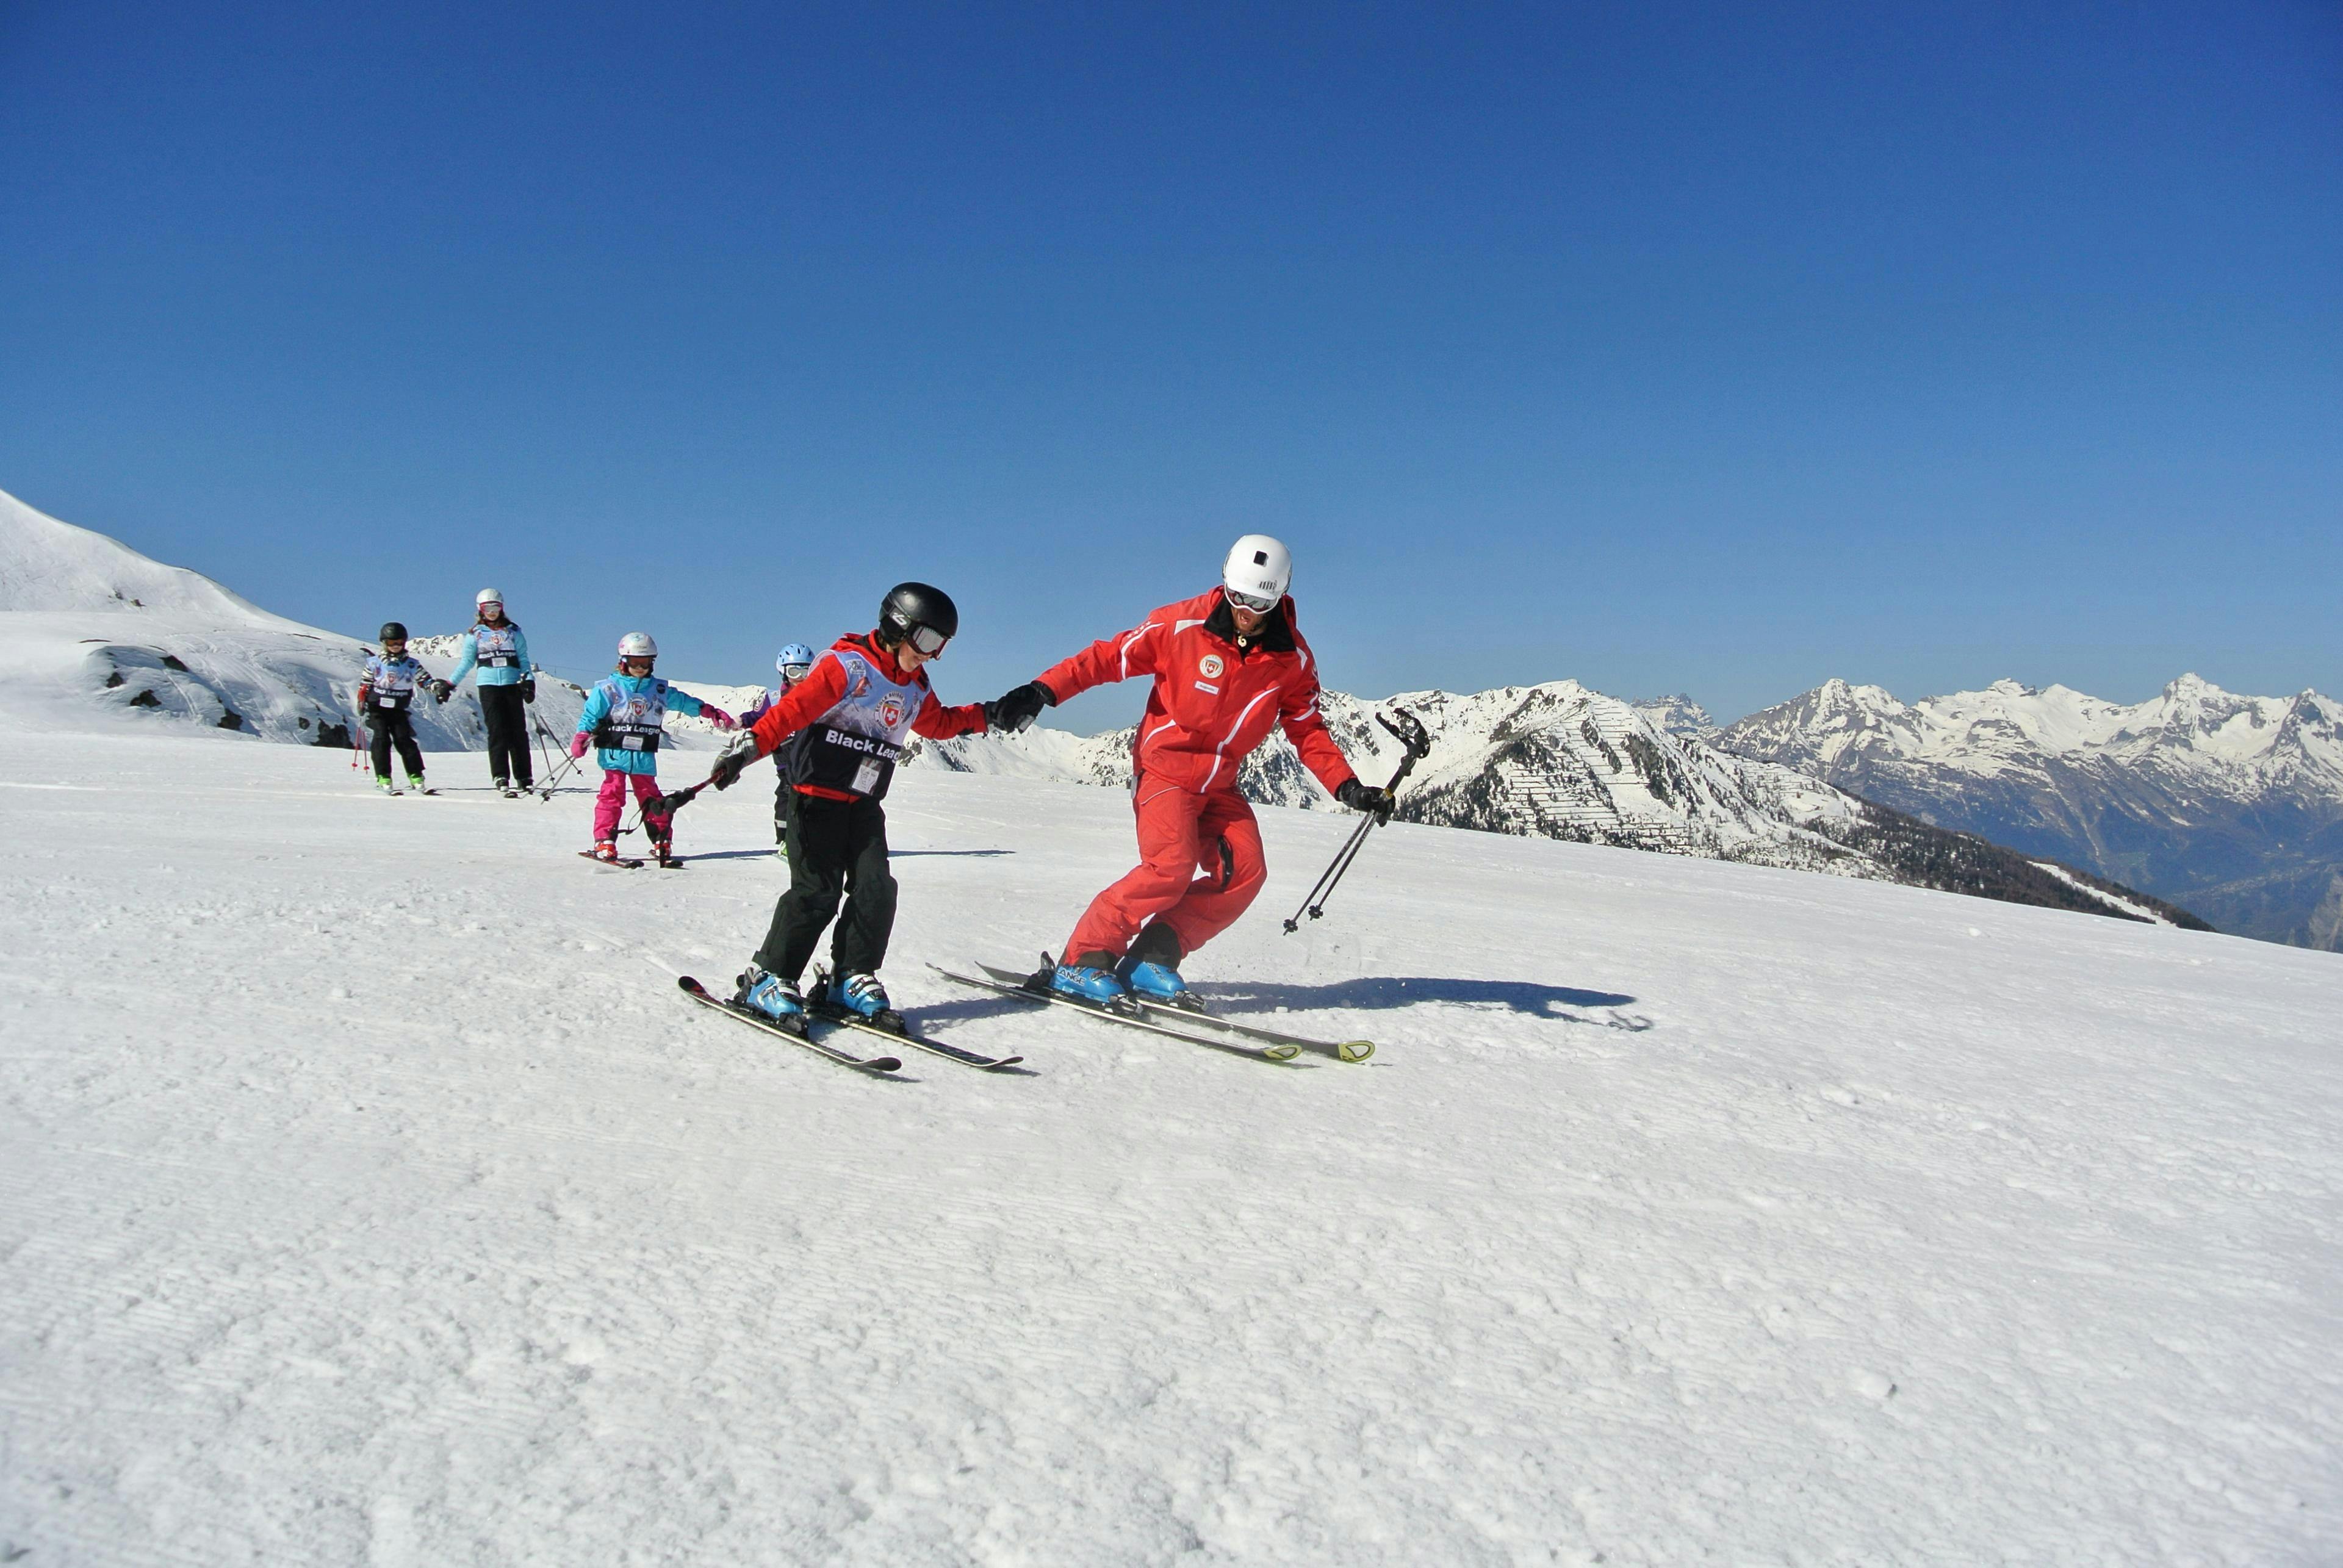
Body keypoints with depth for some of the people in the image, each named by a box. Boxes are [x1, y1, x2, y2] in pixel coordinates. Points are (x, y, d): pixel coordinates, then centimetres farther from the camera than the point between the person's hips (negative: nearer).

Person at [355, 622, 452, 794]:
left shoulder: (411, 665, 6)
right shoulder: (375, 663, 5)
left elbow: (425, 680, 3)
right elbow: (365, 684, 10)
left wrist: (438, 687, -16)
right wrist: (362, 702, 1)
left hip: (398, 710, 0)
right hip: (377, 708, 0)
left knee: (404, 740, -6)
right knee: (382, 739, -11)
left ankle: (416, 777, -1)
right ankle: (383, 778, -11)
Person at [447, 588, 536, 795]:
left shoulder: (513, 632, 12)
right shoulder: (475, 634, 11)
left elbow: (523, 659, 10)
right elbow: (466, 662, 15)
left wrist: (528, 680, -3)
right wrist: (450, 684, 10)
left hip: (513, 684, 1)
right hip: (488, 684, -1)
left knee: (518, 731, 0)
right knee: (497, 731, -10)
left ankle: (524, 777, 5)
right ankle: (501, 777, -15)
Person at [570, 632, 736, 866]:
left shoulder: (660, 690, 12)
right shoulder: (608, 688, 2)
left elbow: (684, 701, 20)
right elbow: (590, 715, 0)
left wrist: (711, 712, 15)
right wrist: (581, 737, -14)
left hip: (645, 758, 3)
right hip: (615, 754, -3)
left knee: (652, 799, 2)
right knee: (612, 794, -10)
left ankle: (662, 842, 7)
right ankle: (604, 842, -8)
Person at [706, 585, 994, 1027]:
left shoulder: (916, 687, 11)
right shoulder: (847, 663, -13)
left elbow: (939, 723, 31)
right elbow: (795, 707, -25)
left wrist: (984, 716, 20)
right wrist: (752, 745, -38)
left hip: (865, 804, 7)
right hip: (818, 795, -7)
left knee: (876, 889, -4)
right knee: (817, 891, -11)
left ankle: (853, 980, 10)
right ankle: (767, 978, 3)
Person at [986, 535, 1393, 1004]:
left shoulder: (1293, 659, -2)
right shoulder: (1183, 625, -13)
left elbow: (1307, 731, 6)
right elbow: (1109, 657, -9)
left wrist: (1348, 787, -6)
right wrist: (1043, 691, -19)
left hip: (1220, 783, 5)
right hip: (1165, 767, -5)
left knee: (1245, 872, -12)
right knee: (1171, 866, -24)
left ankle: (1152, 957, -6)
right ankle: (1081, 961, -13)